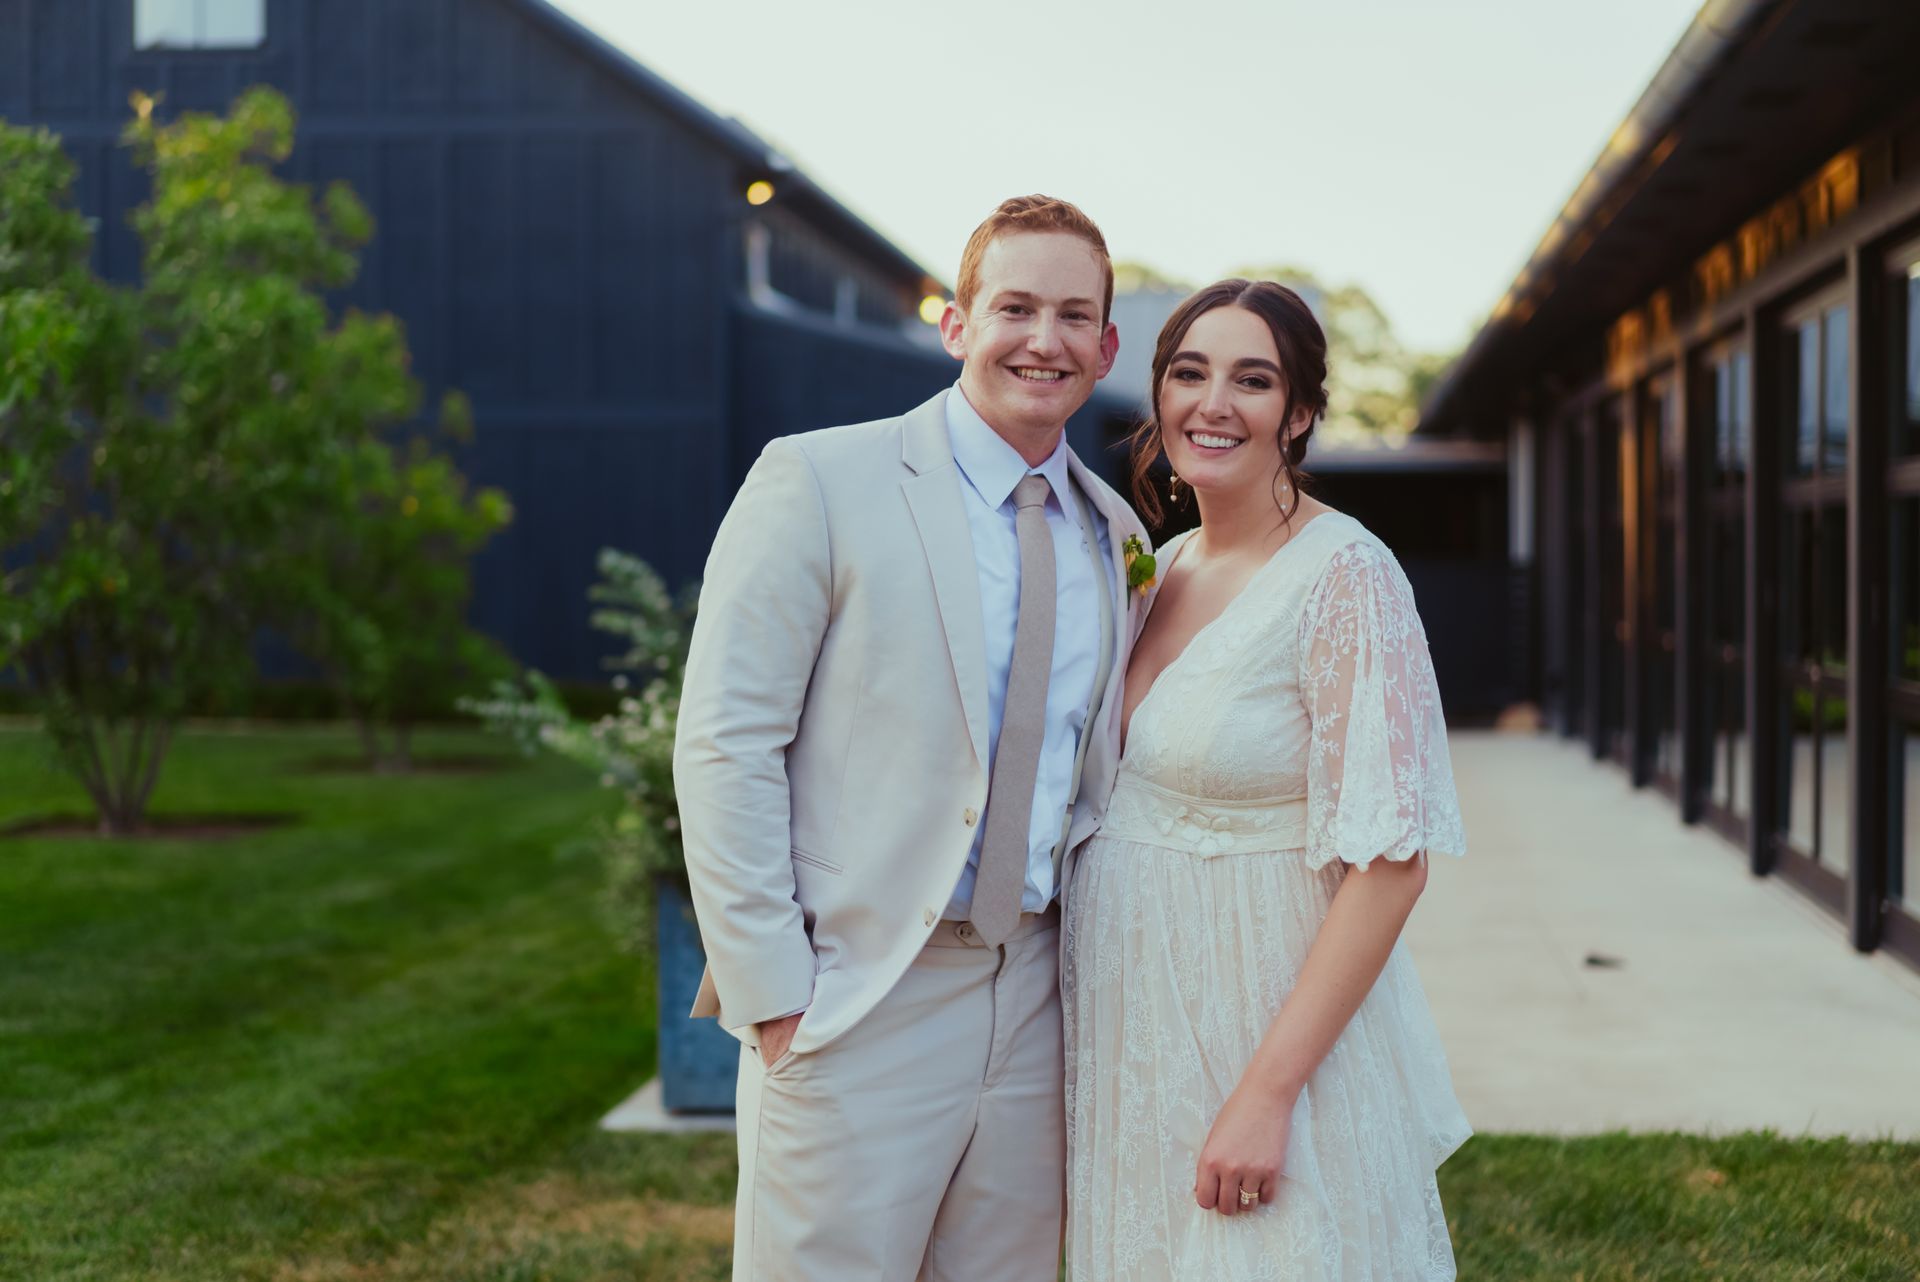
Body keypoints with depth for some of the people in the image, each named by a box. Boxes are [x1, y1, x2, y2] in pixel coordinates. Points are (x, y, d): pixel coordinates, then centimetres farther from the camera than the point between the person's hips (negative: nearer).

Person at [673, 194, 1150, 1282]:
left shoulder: (1117, 536, 11)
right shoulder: (822, 483, -6)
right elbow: (723, 746, -9)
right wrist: (771, 995, -13)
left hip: (1035, 1011, 5)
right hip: (856, 1011, -5)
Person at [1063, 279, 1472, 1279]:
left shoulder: (1344, 576, -15)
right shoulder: (1162, 569, 7)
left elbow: (1389, 866, -19)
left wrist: (1267, 1092, -22)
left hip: (1270, 1031, -7)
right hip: (1132, 1036, 7)